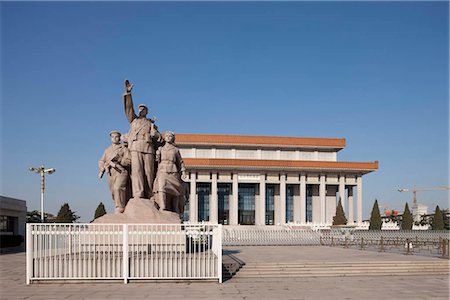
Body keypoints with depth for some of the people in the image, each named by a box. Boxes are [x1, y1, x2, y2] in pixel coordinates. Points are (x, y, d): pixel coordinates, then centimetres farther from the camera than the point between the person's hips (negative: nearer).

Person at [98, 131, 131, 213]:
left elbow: (129, 161, -4)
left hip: (121, 172, -5)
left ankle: (119, 208, -26)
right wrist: (101, 170, -6)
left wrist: (118, 160, -16)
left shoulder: (124, 148, 6)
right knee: (114, 192, 6)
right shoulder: (107, 150, 21)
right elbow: (101, 161, 14)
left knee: (118, 188, -25)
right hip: (110, 174, 6)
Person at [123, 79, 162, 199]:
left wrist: (157, 135, -8)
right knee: (137, 170, -16)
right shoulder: (134, 119, 27)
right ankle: (138, 196, -27)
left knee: (149, 173, -7)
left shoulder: (151, 123, 28)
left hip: (148, 148, 1)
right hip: (135, 148, -1)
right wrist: (128, 93, 1)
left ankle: (148, 198, -7)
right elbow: (128, 108, 12)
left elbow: (158, 138, 17)